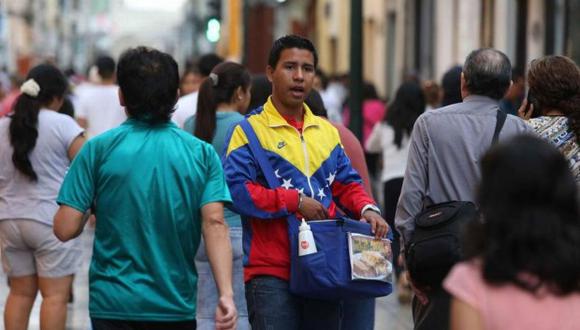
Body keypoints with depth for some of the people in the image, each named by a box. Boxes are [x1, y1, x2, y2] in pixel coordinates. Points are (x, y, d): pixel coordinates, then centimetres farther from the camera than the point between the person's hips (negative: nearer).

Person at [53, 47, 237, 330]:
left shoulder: (99, 149, -4)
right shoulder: (202, 153, 1)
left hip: (113, 305, -2)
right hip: (177, 306, 2)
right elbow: (214, 224, -11)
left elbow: (65, 229, -7)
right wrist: (226, 294, -15)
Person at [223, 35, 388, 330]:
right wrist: (296, 201, -15)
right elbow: (236, 189, -13)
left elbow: (347, 184, 18)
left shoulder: (327, 131, 17)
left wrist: (367, 209, -3)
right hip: (272, 271, -6)